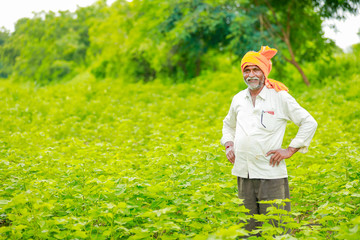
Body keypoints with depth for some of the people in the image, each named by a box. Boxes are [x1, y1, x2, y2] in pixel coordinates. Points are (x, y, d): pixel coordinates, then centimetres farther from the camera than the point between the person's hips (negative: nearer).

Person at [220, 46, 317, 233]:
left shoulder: (280, 98, -3)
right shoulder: (238, 99, 12)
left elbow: (309, 123, 1)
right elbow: (228, 124, 31)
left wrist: (290, 150, -5)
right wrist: (228, 145, 13)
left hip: (270, 174, -5)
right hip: (243, 174, 5)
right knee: (248, 226, 11)